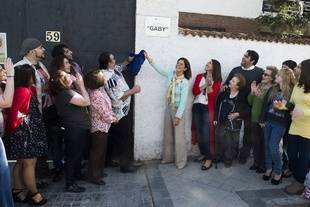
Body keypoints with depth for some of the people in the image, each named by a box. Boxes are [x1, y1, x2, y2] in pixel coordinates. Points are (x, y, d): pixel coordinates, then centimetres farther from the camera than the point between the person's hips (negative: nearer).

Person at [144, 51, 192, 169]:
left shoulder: (185, 82, -15)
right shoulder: (171, 74, 0)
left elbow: (183, 100, -18)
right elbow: (160, 69, 15)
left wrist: (178, 116, -20)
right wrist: (149, 59, 11)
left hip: (178, 110, -6)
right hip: (168, 109, 6)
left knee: (179, 137, -2)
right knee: (168, 135, 15)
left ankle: (181, 161, 11)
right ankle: (168, 157, 30)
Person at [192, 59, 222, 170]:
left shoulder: (217, 81, 0)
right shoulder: (199, 76, 9)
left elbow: (213, 96, -10)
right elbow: (194, 91, -1)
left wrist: (209, 84, -16)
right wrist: (205, 85, -10)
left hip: (207, 109, -4)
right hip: (196, 107, 4)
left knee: (205, 134, -9)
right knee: (198, 133, 8)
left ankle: (209, 159, 1)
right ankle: (203, 154, 24)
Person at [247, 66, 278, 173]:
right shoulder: (258, 85, 7)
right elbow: (250, 101, 7)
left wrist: (259, 94, -25)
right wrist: (252, 92, -9)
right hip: (254, 119, 6)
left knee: (264, 143, 8)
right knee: (255, 142, 15)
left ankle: (264, 165, 25)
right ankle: (256, 162, 32)